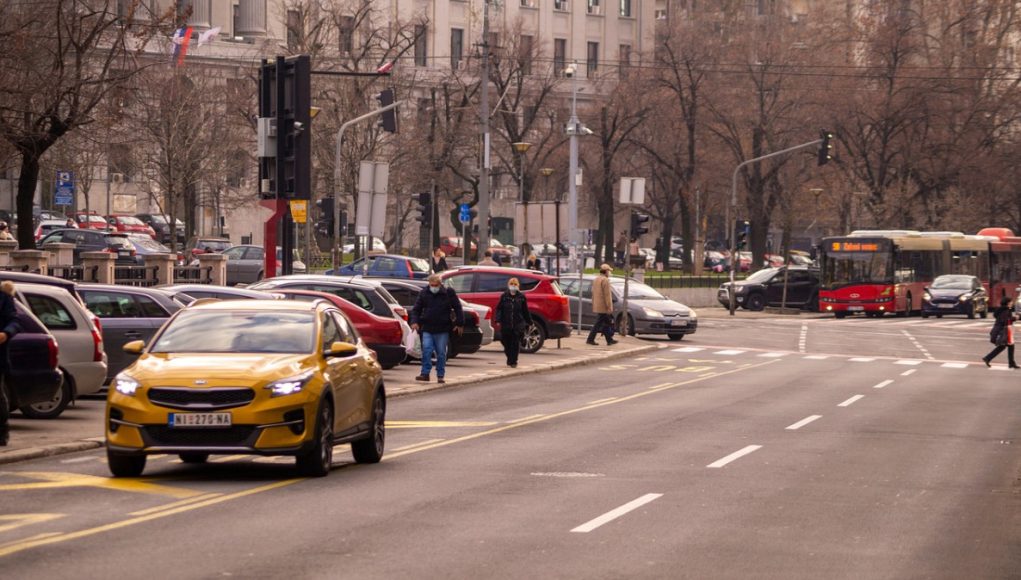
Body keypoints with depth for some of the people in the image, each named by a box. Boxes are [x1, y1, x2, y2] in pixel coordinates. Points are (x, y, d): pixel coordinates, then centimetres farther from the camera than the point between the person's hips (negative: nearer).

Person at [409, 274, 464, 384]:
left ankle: (440, 375, 11)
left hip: (443, 330, -1)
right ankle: (425, 373, -9)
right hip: (427, 329, 1)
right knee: (426, 350, -11)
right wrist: (415, 321, -9)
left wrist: (459, 324, 1)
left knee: (441, 353, 3)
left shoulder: (449, 293, -2)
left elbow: (458, 308, 5)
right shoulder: (424, 293, 3)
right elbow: (416, 309, 7)